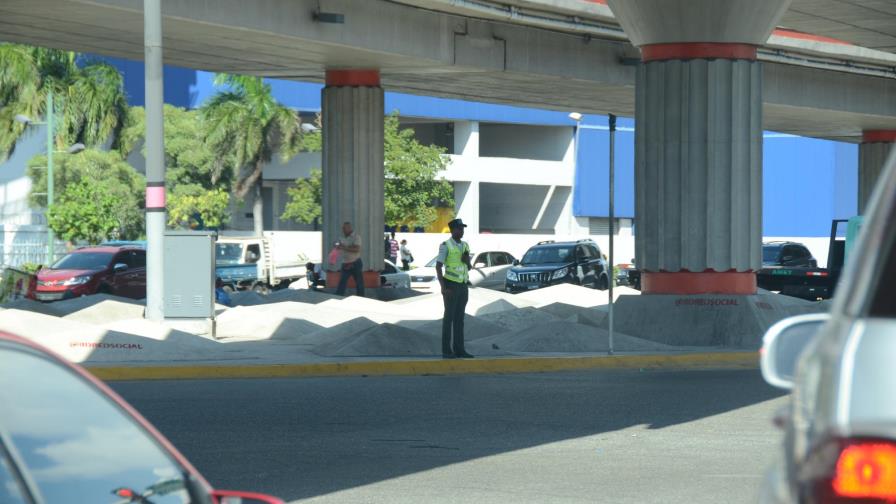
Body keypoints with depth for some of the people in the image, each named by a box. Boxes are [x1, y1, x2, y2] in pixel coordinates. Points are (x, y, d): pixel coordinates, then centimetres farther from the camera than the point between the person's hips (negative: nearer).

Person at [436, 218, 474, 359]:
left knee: (459, 318, 7)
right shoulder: (445, 246, -11)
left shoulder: (465, 246, 11)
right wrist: (443, 288, -20)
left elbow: (469, 267, 17)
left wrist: (467, 260, -8)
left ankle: (459, 350, 10)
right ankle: (447, 351, -2)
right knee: (449, 317, -5)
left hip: (462, 286, 7)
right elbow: (438, 267, -13)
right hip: (450, 286, -7)